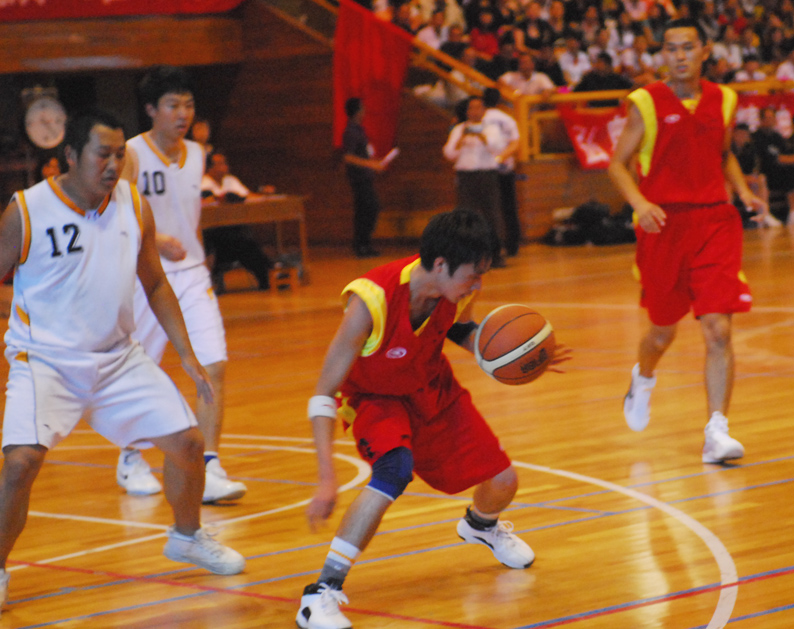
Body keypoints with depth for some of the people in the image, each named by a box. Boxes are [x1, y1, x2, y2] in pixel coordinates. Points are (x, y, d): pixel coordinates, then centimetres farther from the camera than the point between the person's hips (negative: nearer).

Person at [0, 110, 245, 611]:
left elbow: (155, 285, 11)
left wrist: (189, 357, 8)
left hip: (119, 357, 4)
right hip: (45, 360, -4)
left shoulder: (135, 207, -2)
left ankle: (187, 538, 32)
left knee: (187, 441, 3)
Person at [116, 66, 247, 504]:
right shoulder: (132, 155, -10)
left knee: (214, 366, -11)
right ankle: (131, 460, 31)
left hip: (191, 273, 4)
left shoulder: (196, 154, 8)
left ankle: (209, 469, -9)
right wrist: (155, 241, -27)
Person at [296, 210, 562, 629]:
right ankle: (322, 592, -29)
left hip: (433, 388, 5)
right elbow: (323, 394, -33)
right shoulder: (372, 301, -38)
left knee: (503, 481, 3)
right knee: (395, 470, -35)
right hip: (375, 399, -5)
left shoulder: (458, 289, -22)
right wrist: (326, 480, -40)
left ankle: (481, 526, 44)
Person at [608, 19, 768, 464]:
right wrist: (639, 202, -18)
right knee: (664, 330, 14)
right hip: (663, 223, -1)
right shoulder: (647, 103, -5)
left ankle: (717, 432, -10)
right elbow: (619, 164, -1)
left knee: (719, 330, -11)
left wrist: (743, 191, 6)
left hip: (714, 219, 1)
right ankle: (643, 378, 48)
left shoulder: (724, 101, 6)